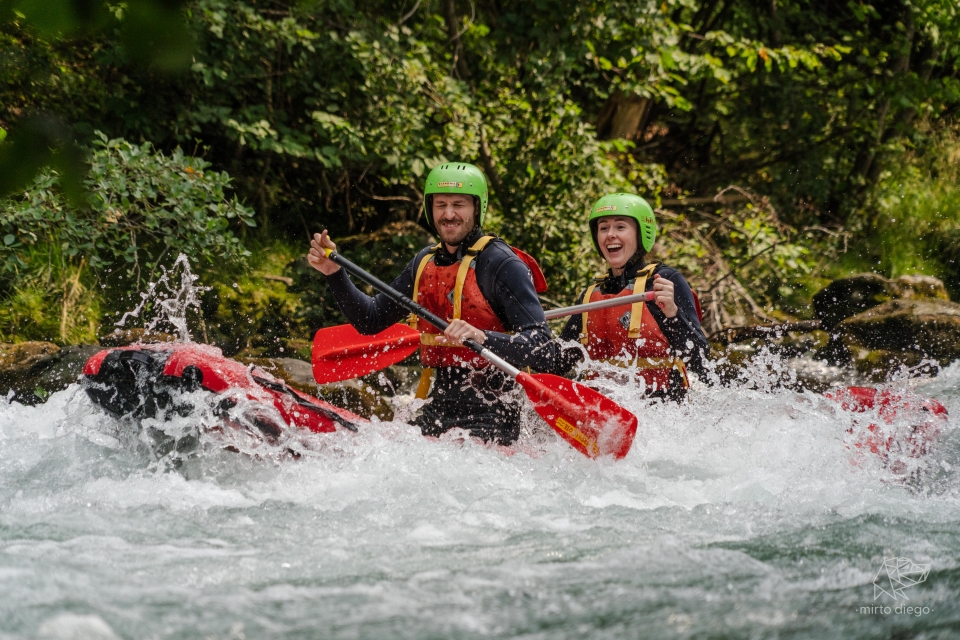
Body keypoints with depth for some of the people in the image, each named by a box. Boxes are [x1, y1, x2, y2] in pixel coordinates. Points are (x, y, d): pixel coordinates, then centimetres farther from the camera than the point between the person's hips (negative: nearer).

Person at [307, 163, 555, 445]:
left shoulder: (502, 265, -11)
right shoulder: (425, 262, 11)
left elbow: (544, 350, -20)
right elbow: (371, 320, 21)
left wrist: (483, 337, -35)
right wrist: (334, 273, 8)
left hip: (490, 418, -6)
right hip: (438, 408, 6)